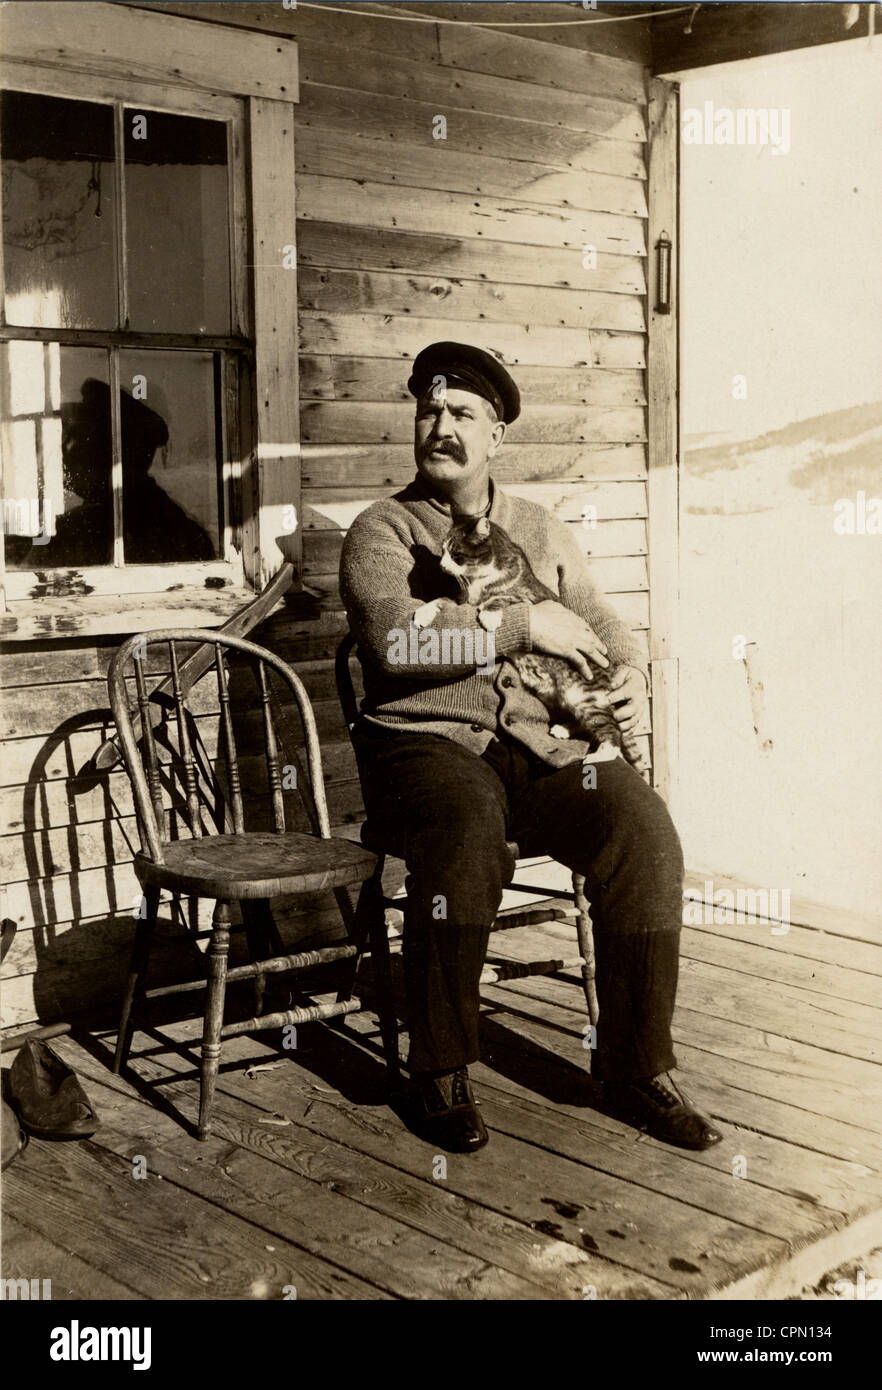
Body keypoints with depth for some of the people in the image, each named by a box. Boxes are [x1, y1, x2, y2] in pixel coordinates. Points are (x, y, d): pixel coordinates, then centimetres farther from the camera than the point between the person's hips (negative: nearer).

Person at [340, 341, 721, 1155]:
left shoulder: (544, 533, 21)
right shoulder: (382, 531, 5)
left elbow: (603, 627, 23)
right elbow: (394, 635, -15)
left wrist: (631, 677, -1)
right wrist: (524, 625, -14)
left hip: (540, 742, 4)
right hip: (425, 742, -4)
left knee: (642, 826, -24)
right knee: (468, 825, -38)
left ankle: (636, 1069, -11)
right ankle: (442, 1073, -20)